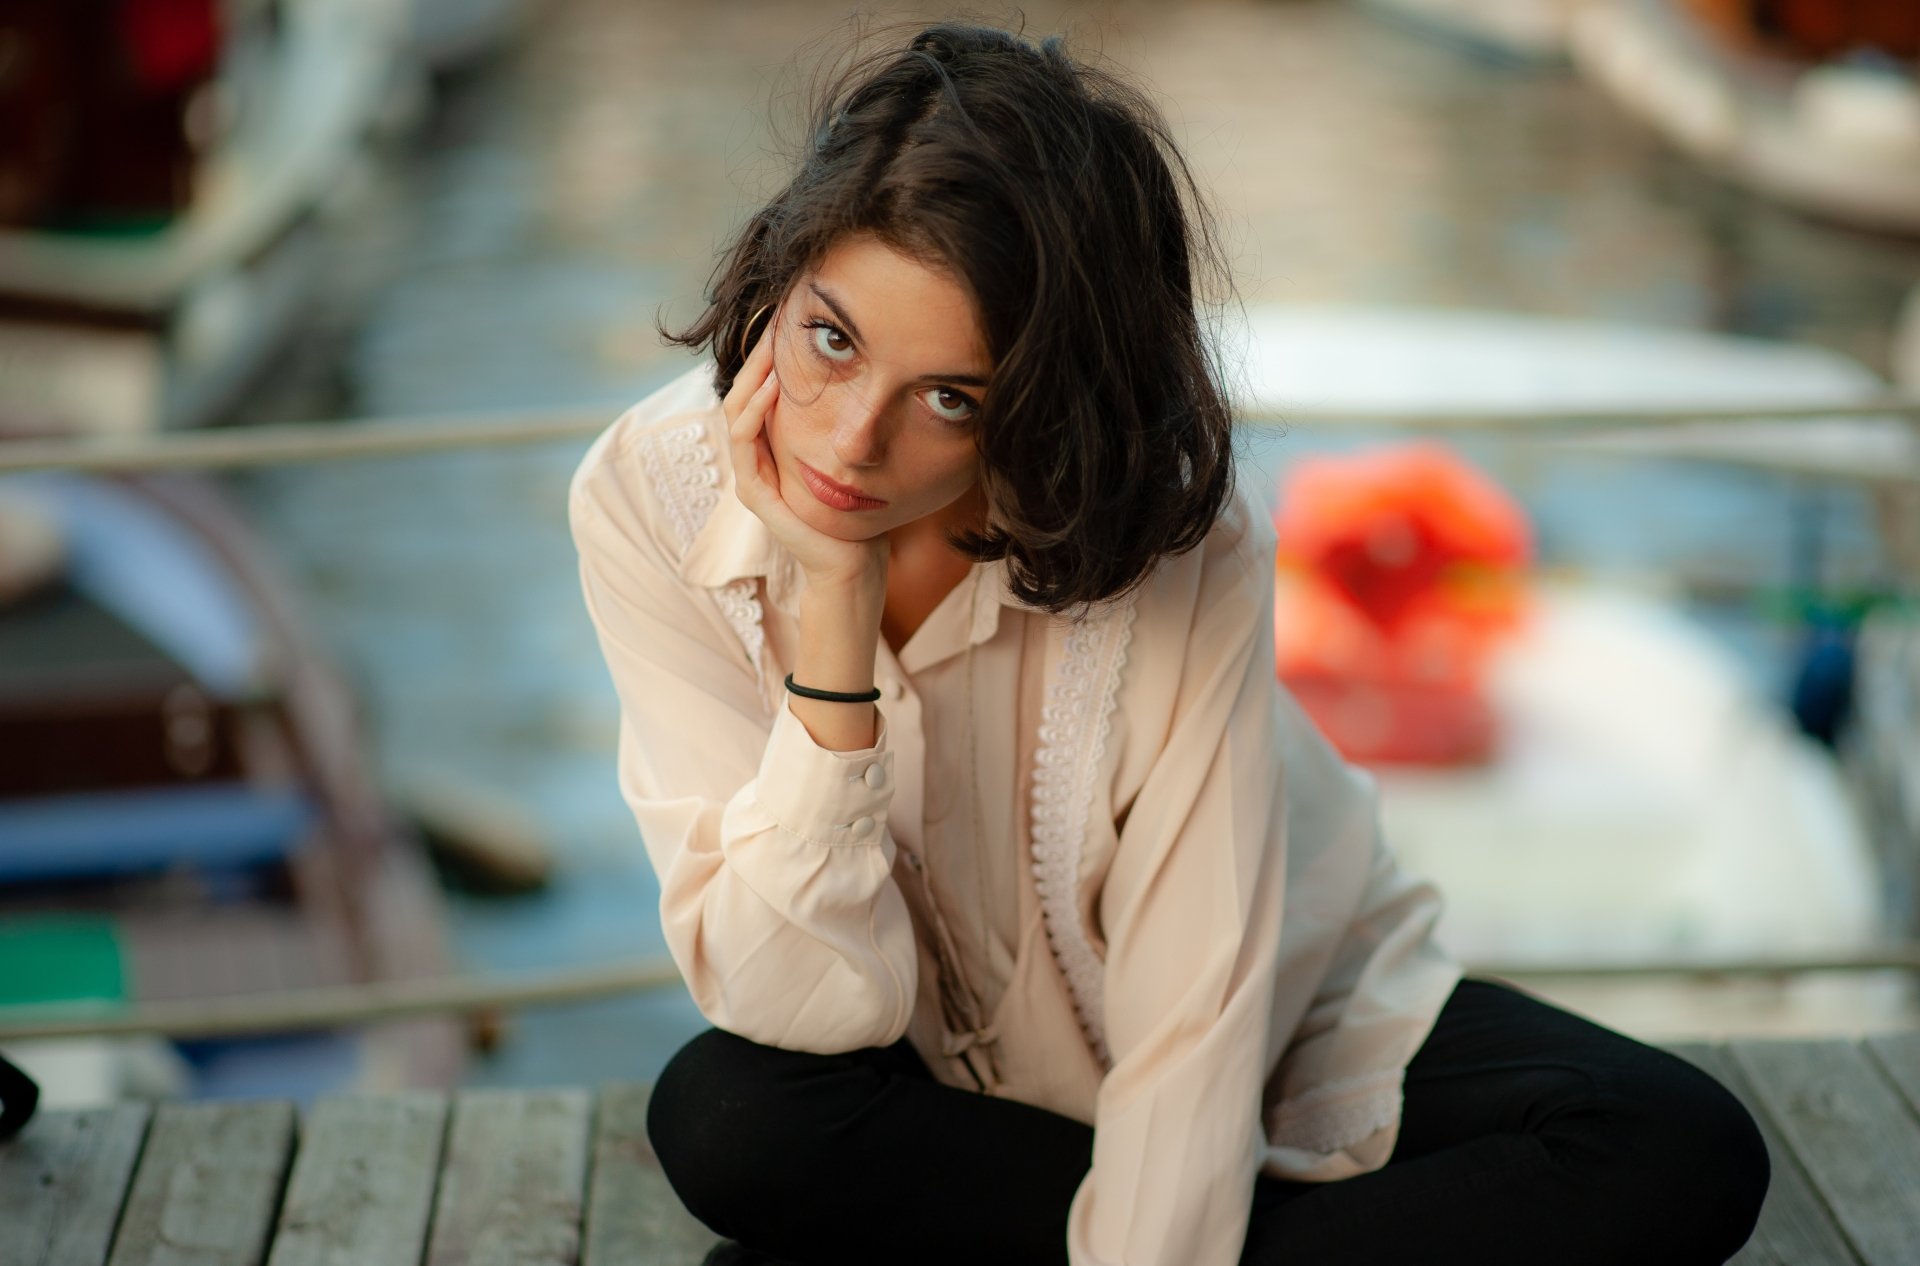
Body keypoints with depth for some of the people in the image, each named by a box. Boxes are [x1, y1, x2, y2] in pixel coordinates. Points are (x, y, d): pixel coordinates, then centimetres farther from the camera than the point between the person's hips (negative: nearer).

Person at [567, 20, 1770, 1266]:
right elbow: (809, 1010, -26)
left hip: (1283, 1051, 0)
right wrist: (834, 605, -34)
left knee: (1684, 1157, -23)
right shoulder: (653, 498, -22)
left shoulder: (1178, 538, -27)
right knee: (724, 1118, -32)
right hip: (944, 1092, 1)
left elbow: (1194, 1028, -24)